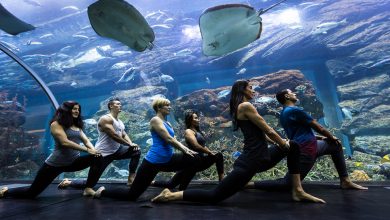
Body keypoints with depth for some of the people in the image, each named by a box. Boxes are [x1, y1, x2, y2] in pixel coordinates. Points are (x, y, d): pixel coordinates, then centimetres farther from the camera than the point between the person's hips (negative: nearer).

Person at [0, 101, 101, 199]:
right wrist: (87, 149, -26)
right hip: (55, 164, -5)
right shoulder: (56, 124, -9)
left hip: (73, 162, 5)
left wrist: (93, 150, -18)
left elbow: (86, 141, 4)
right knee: (31, 192, 7)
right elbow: (64, 142, -22)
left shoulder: (77, 126, 10)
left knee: (97, 158, -16)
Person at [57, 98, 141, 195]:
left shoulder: (120, 121, 16)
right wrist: (129, 144, -18)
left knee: (136, 151, -3)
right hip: (103, 154, -8)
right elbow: (114, 136, -25)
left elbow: (124, 135, 11)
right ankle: (68, 182, 18)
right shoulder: (106, 119, -16)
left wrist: (131, 144, -11)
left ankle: (131, 179, 3)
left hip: (116, 151, 9)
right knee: (90, 183, -13)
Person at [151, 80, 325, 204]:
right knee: (214, 196, -7)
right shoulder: (245, 106, -13)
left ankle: (298, 191, 22)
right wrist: (283, 144, 9)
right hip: (250, 161, -10)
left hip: (261, 158, 10)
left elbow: (260, 134, 21)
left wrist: (284, 143, 19)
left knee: (293, 146, 21)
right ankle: (171, 195, 5)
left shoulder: (242, 108, 17)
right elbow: (269, 131, -10)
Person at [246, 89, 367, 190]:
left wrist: (321, 138, 20)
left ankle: (345, 181, 28)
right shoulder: (295, 110, -16)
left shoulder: (284, 113, 13)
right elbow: (317, 127, -8)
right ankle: (249, 184, -6)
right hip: (305, 150, -10)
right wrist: (332, 137, 9)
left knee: (336, 146, 25)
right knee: (287, 183, -8)